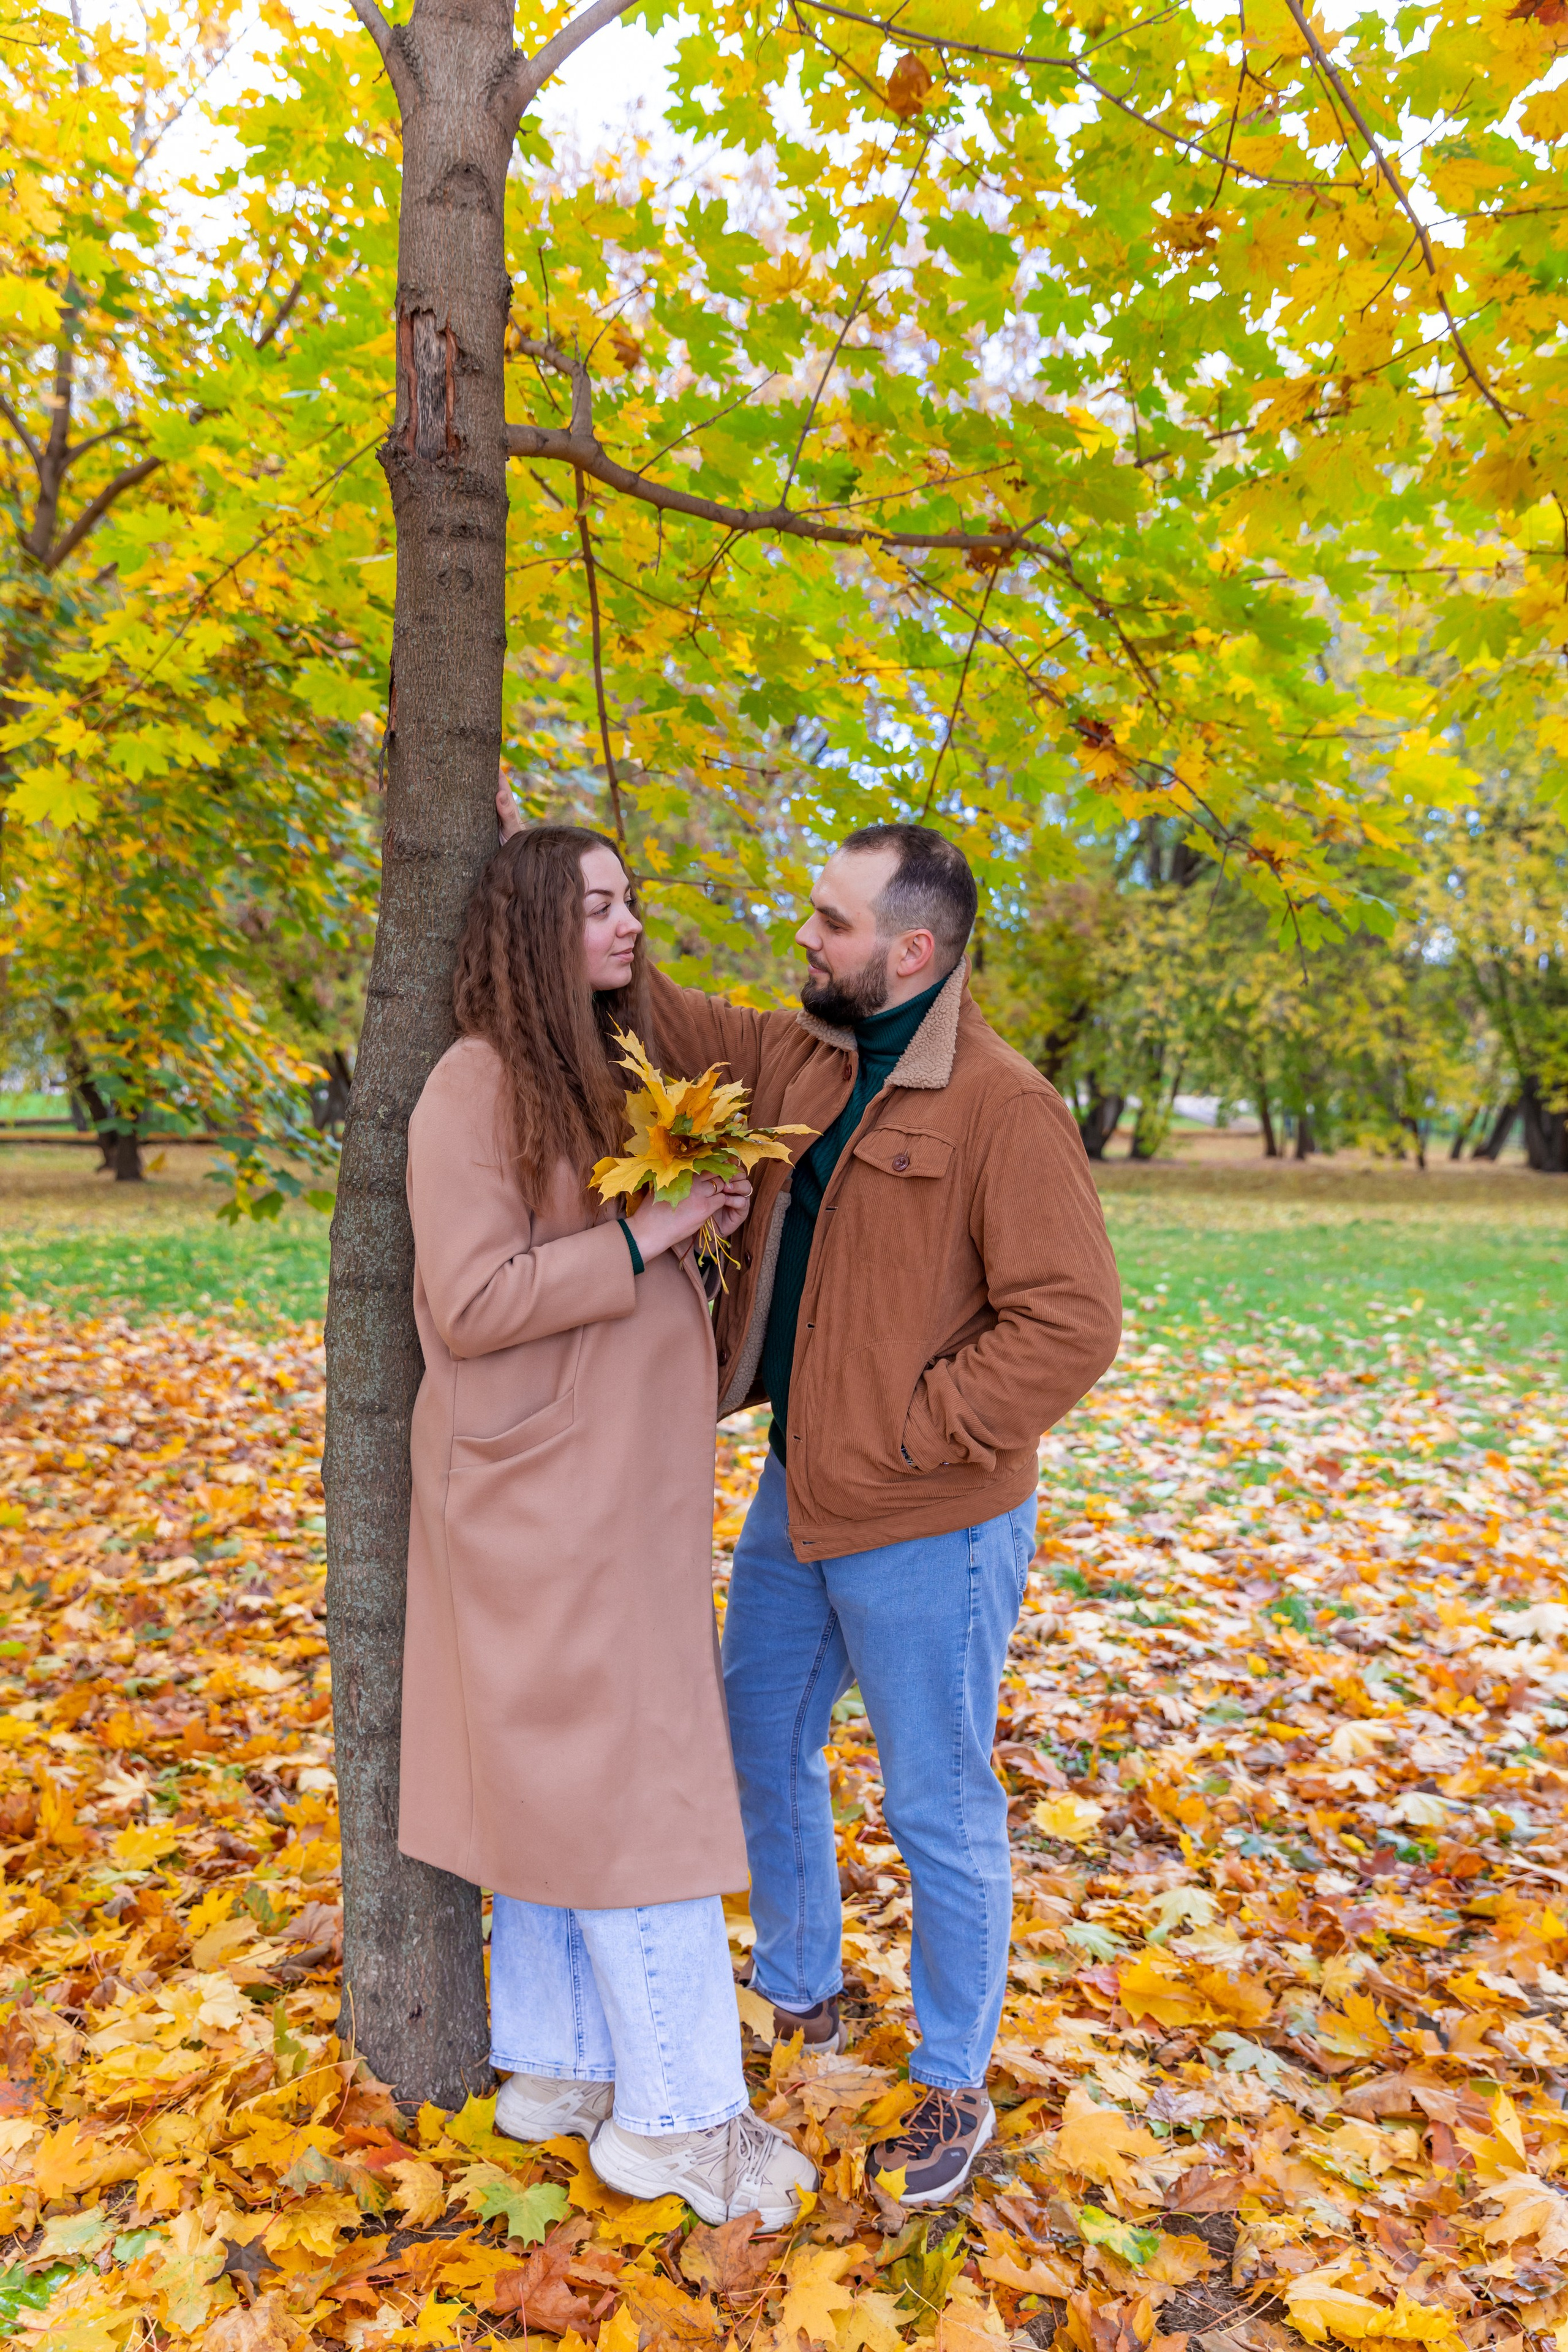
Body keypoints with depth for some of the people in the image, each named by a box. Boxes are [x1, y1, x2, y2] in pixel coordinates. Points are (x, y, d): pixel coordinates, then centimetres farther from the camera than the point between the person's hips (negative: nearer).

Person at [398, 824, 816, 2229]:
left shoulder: (612, 1074, 12)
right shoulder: (476, 1087, -15)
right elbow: (470, 1303, -20)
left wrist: (702, 1224, 5)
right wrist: (647, 1233, -20)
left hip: (626, 1487, 8)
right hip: (545, 1493, -8)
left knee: (565, 1782, 16)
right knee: (626, 1783, 0)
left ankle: (559, 2066, 31)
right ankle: (681, 2117, 16)